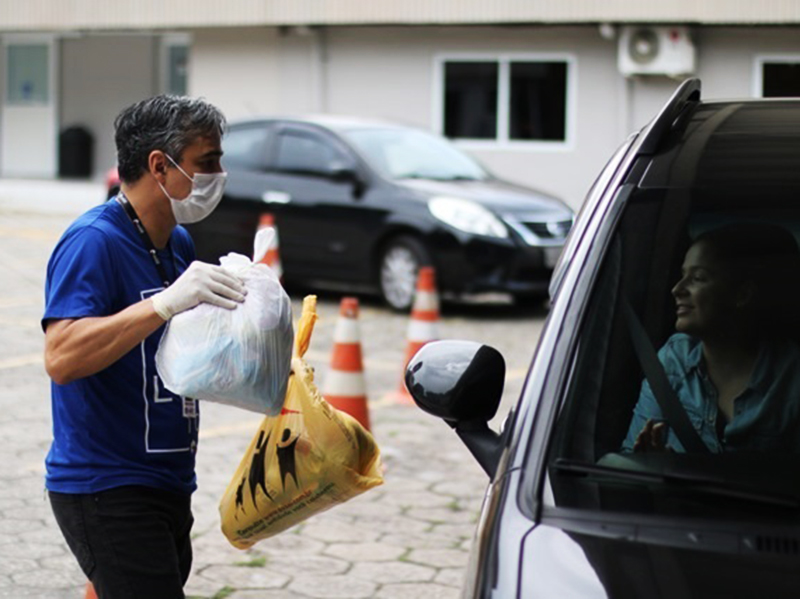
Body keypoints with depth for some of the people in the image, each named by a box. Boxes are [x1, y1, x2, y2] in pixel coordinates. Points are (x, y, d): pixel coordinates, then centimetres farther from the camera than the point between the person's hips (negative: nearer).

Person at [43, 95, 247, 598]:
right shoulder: (94, 241, -17)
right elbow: (61, 359, -29)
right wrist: (166, 302, -34)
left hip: (167, 483, 9)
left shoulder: (179, 243, 11)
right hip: (105, 492, -9)